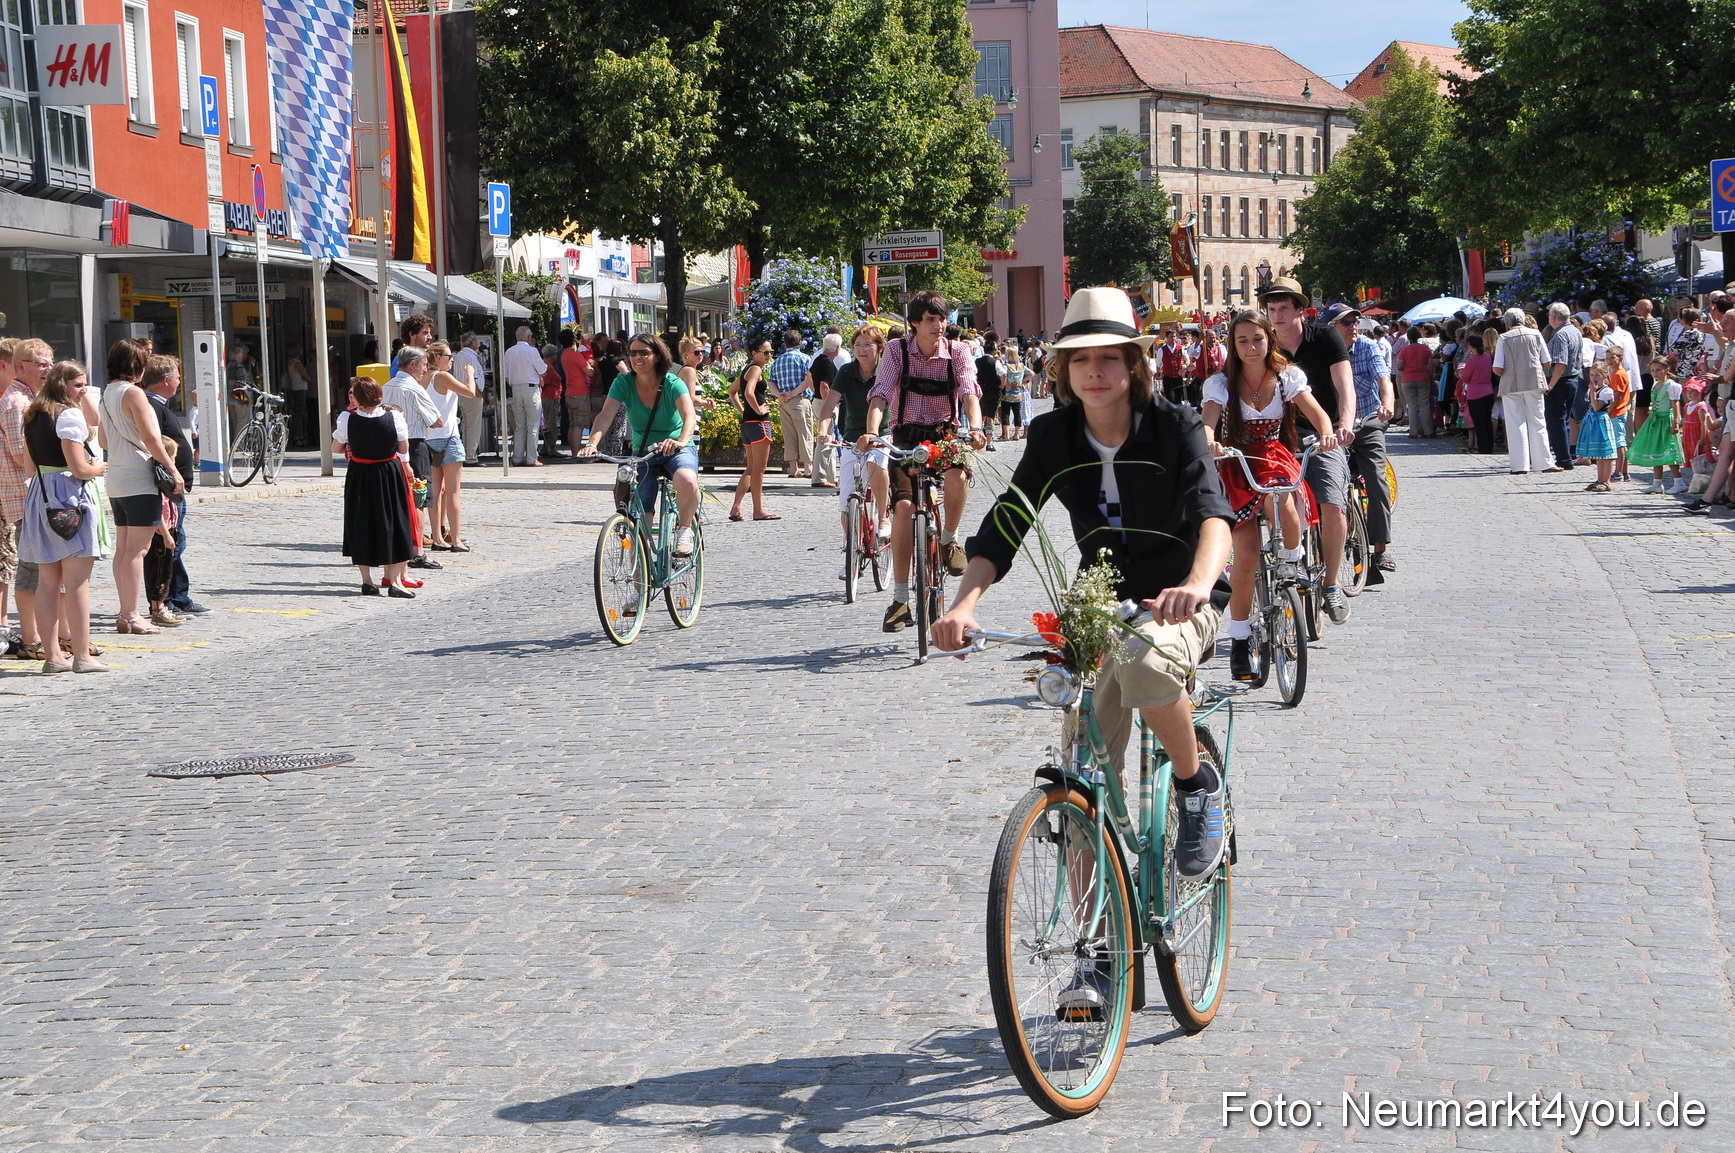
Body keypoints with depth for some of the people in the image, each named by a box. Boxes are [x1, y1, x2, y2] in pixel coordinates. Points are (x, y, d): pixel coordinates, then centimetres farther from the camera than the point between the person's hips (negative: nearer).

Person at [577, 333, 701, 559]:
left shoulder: (672, 384, -14)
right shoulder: (624, 383, -8)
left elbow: (690, 416, -30)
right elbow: (605, 415, -21)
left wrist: (680, 441, -52)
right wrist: (592, 443, -40)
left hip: (678, 450, -3)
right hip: (642, 455, 3)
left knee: (687, 481, -37)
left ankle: (684, 528, -9)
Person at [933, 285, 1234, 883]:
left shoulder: (1175, 426, -14)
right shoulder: (1053, 436, -4)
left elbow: (1211, 513, -30)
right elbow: (1005, 523, -11)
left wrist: (1197, 584, -52)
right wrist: (964, 603, -30)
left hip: (1178, 605, -4)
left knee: (1144, 660, -39)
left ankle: (1197, 785, -13)